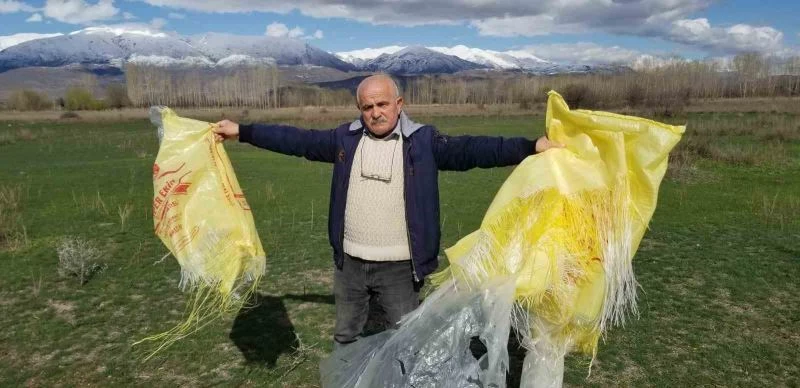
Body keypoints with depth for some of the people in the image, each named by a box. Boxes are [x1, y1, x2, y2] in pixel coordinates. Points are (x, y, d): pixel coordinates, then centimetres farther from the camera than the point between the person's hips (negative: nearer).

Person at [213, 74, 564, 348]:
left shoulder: (424, 141, -9)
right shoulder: (346, 138, 1)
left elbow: (470, 149, -18)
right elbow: (297, 140, 6)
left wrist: (531, 146, -28)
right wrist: (241, 131, 6)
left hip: (399, 267, -3)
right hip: (349, 262, 4)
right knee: (345, 337, 22)